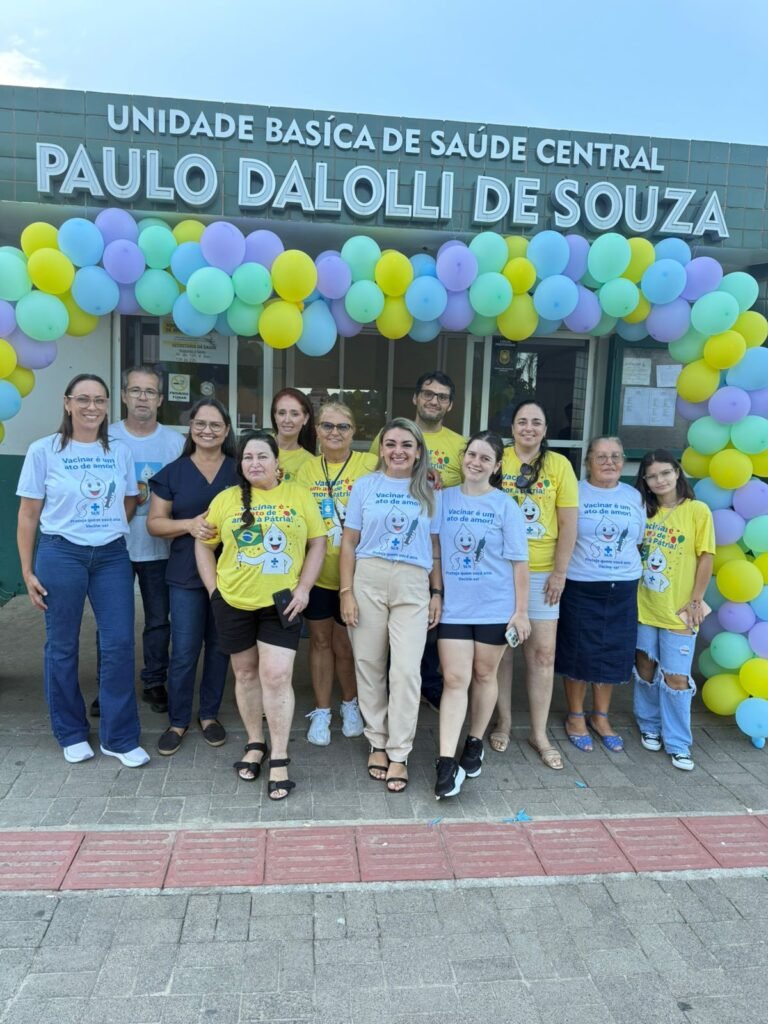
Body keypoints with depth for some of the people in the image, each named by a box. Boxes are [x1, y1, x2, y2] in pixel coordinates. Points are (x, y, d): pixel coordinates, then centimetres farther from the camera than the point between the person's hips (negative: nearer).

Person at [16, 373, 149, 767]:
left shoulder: (120, 451, 5)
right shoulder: (44, 450, -3)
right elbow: (28, 514, 0)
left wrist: (105, 529, 4)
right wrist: (27, 572, -2)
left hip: (113, 556, 2)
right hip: (61, 555, -2)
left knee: (119, 644, -1)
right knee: (63, 646, 8)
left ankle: (119, 738, 14)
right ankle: (72, 734, 26)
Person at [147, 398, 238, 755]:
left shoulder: (240, 470, 3)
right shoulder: (172, 472, 2)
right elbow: (154, 523, 2)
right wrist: (189, 525, -17)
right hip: (186, 575, -1)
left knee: (219, 647, 10)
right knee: (184, 652, 1)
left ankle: (209, 715, 27)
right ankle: (177, 721, 19)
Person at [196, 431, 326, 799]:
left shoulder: (299, 496, 0)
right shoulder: (226, 499, 2)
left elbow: (318, 543, 1)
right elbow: (203, 544, 7)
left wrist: (303, 588, -7)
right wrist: (213, 588, 0)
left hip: (281, 603, -2)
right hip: (234, 602, 2)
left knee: (276, 676, -6)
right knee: (245, 673, 13)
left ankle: (279, 759, 6)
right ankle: (254, 744, 31)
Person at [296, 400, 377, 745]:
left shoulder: (369, 465, -8)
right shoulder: (307, 469, 4)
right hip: (316, 572, 3)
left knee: (345, 644, 8)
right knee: (320, 641, 14)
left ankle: (350, 704, 34)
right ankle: (321, 711, 30)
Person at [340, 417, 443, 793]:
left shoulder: (428, 493, 9)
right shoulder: (365, 486, 4)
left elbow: (434, 547, 11)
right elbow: (349, 543, 3)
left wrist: (437, 593, 6)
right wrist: (346, 592, -3)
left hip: (413, 586, 0)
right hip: (368, 581, 0)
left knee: (406, 671, -5)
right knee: (369, 667, 7)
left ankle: (399, 755, 9)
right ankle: (377, 744, 25)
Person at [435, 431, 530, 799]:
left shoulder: (505, 506, -3)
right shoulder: (444, 499, 3)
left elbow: (519, 561, -3)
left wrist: (521, 610, -5)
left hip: (495, 607, -1)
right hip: (453, 606, 1)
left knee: (484, 675, 12)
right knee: (455, 679, -3)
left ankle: (475, 744, 31)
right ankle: (447, 762, -2)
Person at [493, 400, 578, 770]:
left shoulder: (559, 465, 0)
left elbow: (568, 524, 1)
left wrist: (559, 572, -3)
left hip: (541, 572, 1)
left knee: (543, 652, 5)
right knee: (500, 648, 10)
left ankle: (539, 733, 19)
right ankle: (503, 722, 27)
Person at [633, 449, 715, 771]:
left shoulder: (697, 511, -7)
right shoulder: (644, 511, 4)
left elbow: (705, 558, -6)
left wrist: (695, 601, -7)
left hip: (678, 611, -4)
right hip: (644, 607, 4)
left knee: (676, 678, -1)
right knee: (645, 668, 14)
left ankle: (678, 743, 15)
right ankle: (649, 726, 33)